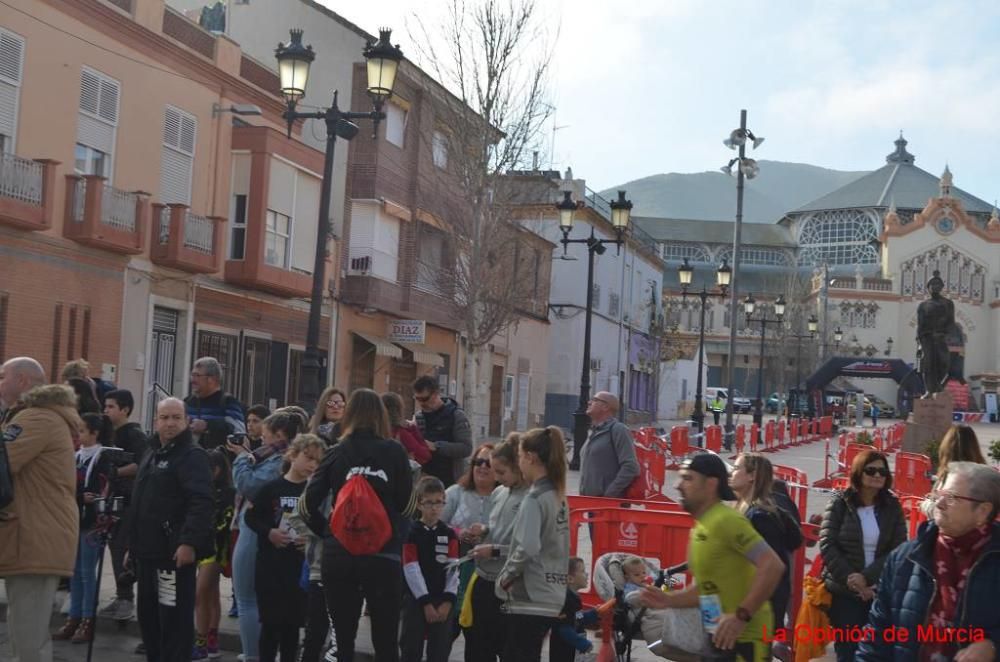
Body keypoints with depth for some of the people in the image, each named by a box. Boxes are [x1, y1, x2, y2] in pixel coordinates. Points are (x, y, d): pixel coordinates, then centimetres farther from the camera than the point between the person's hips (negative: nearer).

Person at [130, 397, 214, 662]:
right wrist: (135, 544, 25)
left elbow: (202, 503, -22)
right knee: (148, 615, 15)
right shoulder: (153, 455, 20)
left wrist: (190, 542, -30)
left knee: (174, 618, -7)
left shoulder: (192, 455, -11)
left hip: (175, 552, -10)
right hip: (149, 551, 10)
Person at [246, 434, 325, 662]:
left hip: (301, 566, 2)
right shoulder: (272, 488, -3)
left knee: (293, 622, 8)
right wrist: (268, 532, -13)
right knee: (271, 621, 1)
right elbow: (251, 516, 2)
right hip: (271, 565, -2)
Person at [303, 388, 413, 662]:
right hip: (383, 555, -2)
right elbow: (404, 501, 1)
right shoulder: (394, 451, 0)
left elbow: (310, 502, -2)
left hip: (339, 555, 2)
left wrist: (327, 532, 11)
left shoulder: (336, 453, 4)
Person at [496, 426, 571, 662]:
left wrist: (506, 576, -10)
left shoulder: (534, 499, -16)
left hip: (529, 599, -8)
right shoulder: (558, 496, 10)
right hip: (550, 596, 8)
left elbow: (527, 548, -26)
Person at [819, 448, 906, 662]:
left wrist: (867, 577, -15)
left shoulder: (892, 506, 4)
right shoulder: (839, 503, 0)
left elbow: (898, 550, -3)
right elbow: (827, 545, -6)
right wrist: (851, 579, -16)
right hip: (844, 592, -1)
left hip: (881, 593, 1)